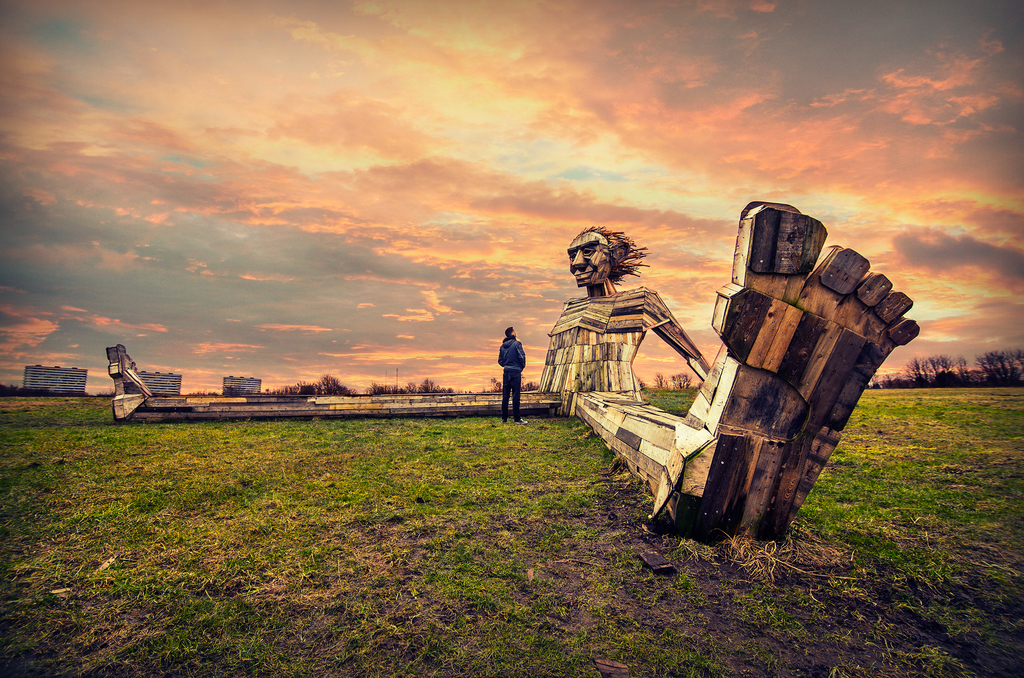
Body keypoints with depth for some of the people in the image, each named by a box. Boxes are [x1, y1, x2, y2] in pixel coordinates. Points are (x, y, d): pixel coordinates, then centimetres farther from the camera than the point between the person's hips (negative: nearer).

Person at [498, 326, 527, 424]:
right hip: (515, 372, -6)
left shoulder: (502, 346, 11)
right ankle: (517, 418, -2)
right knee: (516, 395, -3)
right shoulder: (517, 343, -8)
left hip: (506, 372, 6)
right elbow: (522, 357, -12)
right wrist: (522, 366, 4)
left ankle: (504, 418, 11)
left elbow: (500, 361, 12)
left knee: (505, 396, 8)